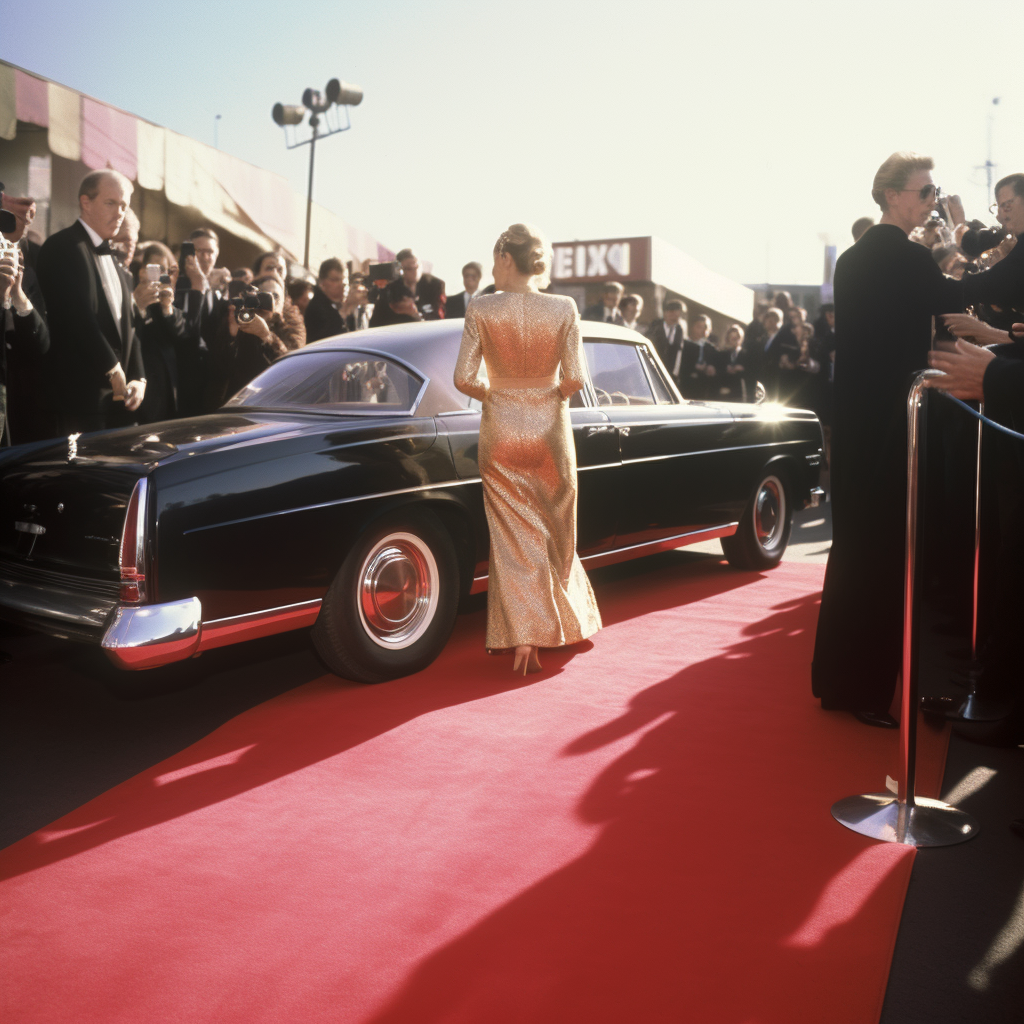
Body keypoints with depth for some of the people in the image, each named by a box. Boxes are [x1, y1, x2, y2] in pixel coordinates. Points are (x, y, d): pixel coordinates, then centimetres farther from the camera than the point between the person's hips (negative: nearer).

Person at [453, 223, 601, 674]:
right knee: (555, 533, 19)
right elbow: (575, 379, -10)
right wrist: (553, 394, 10)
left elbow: (464, 378, -10)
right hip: (550, 432, 1)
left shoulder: (480, 310, -9)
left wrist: (492, 394, 9)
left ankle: (523, 637, 2)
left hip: (500, 432, -1)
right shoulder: (563, 309, -8)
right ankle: (570, 621, 35)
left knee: (514, 538, 6)